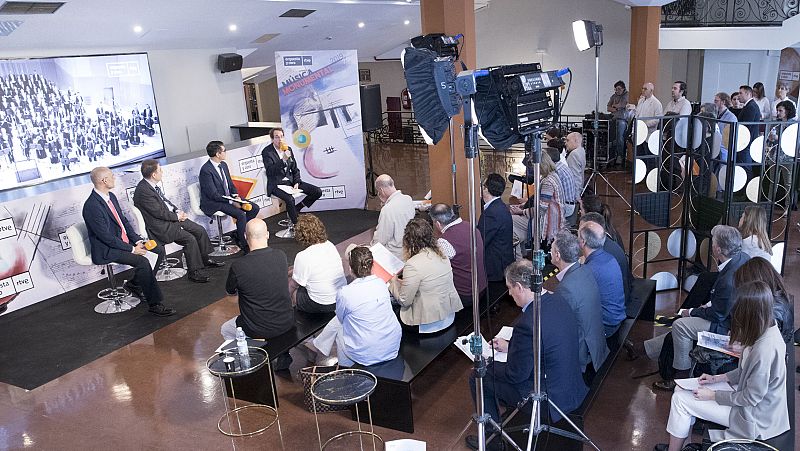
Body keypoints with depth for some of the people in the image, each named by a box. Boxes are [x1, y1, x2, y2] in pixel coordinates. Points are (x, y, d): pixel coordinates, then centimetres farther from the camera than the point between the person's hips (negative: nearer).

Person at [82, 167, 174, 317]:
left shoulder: (111, 196, 7)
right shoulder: (91, 206, -22)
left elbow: (124, 221, 13)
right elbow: (106, 237, -22)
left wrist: (138, 240, -1)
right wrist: (132, 249, -18)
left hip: (125, 240, 9)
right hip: (107, 250, -9)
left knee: (159, 250, 0)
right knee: (142, 261, -29)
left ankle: (135, 284, 12)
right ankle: (155, 304, -21)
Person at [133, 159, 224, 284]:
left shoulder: (153, 185, 7)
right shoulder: (143, 191, -22)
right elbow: (159, 212, -22)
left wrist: (177, 211, 4)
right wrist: (177, 216, -10)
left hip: (173, 217, 10)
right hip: (162, 227, -10)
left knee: (200, 230, 4)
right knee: (190, 239, -22)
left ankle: (205, 260, 19)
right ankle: (194, 272, -11)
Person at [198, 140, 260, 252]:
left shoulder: (223, 165, 6)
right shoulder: (206, 170, -20)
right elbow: (213, 194, -22)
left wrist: (236, 196, -5)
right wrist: (231, 202, -23)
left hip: (229, 197, 9)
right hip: (213, 203, -9)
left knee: (254, 208, -2)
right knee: (240, 214, -27)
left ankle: (240, 233, 10)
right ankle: (244, 243, -12)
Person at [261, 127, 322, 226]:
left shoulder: (288, 149, 10)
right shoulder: (266, 152, -8)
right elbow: (270, 171, -22)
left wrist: (296, 182, -1)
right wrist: (283, 159, -30)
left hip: (290, 181, 6)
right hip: (276, 184, -6)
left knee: (317, 192, -7)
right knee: (290, 199, -37)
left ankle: (297, 208, 10)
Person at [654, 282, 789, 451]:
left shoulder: (765, 349, -34)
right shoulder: (767, 328, -5)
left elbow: (751, 398, -24)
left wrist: (713, 395, -14)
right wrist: (717, 378, 6)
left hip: (754, 418, -9)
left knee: (680, 399, -7)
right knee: (681, 389, 8)